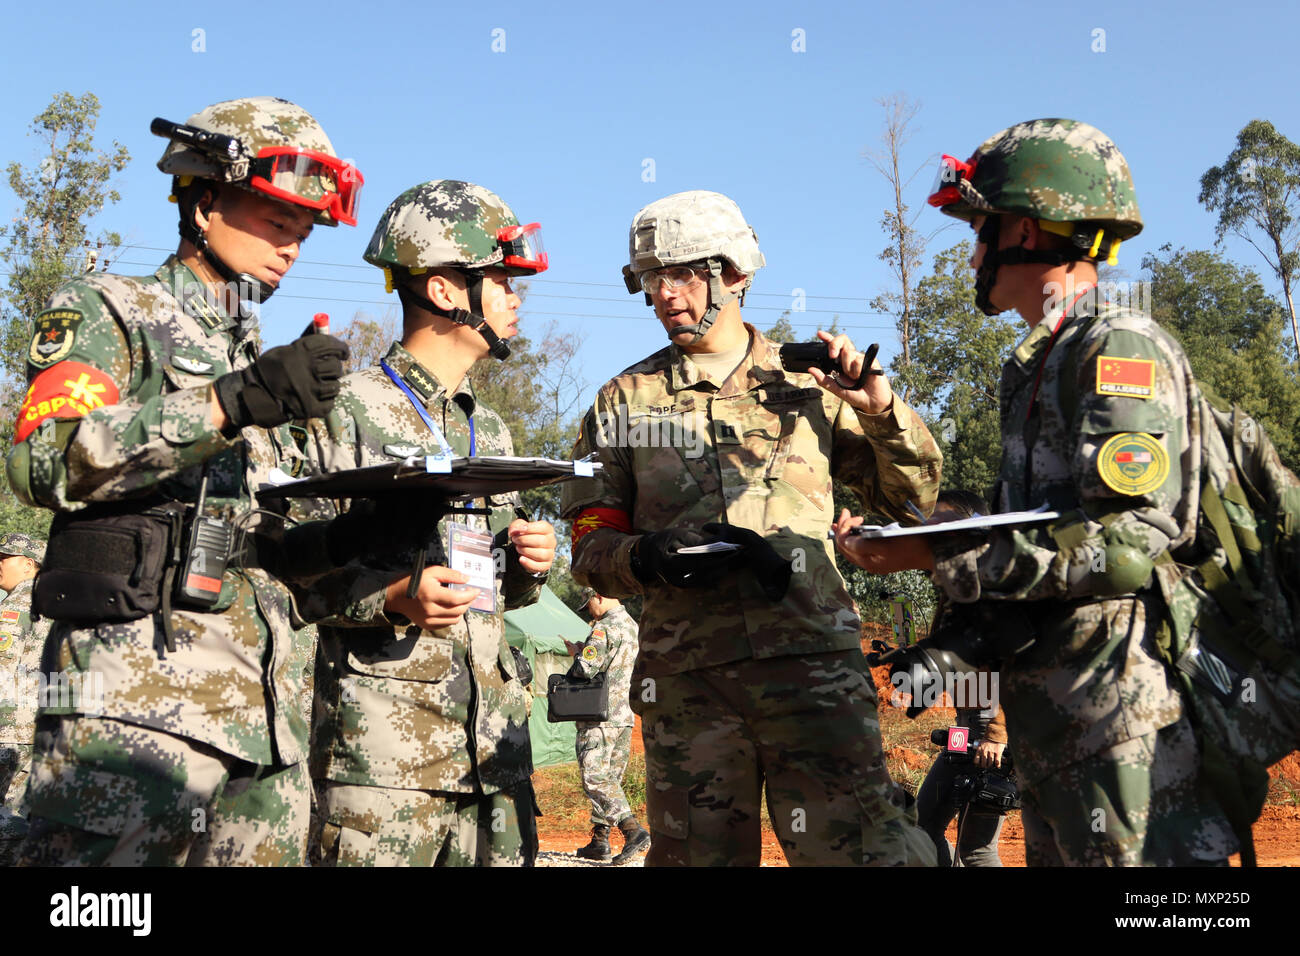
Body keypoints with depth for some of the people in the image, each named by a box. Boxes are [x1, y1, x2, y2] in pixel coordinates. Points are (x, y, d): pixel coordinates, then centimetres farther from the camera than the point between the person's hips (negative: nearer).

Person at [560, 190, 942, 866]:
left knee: (855, 845, -9)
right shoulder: (624, 402, 11)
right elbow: (591, 543, 9)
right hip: (685, 681, 2)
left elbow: (914, 500, 12)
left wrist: (880, 409, -5)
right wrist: (647, 558, -13)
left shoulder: (809, 382, 8)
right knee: (697, 852, 9)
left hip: (812, 665, -1)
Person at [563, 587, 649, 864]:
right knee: (610, 778, 12)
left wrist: (577, 654, -1)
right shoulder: (632, 626, 15)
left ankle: (633, 830, -20)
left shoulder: (605, 628, -14)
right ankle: (599, 841, 16)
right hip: (625, 716, 9)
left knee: (595, 778, -9)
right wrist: (582, 651, 14)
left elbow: (586, 669, -22)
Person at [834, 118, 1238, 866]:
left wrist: (940, 557, -18)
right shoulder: (1038, 366, 18)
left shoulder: (1121, 349, -11)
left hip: (1119, 710, -9)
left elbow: (1125, 543, -22)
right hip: (1051, 715, 9)